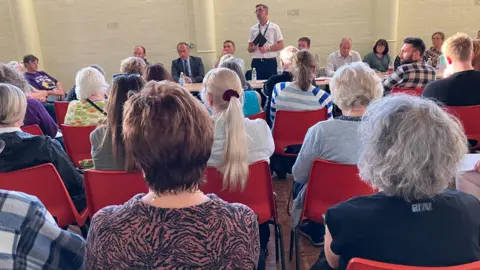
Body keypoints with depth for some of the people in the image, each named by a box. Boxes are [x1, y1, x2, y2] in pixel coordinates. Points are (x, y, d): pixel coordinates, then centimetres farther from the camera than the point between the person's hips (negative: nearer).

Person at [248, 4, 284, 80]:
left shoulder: (274, 27, 3)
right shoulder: (253, 29, 10)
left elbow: (281, 45, 0)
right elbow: (249, 49, 11)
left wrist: (268, 48, -14)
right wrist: (253, 48, -13)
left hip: (270, 62, -2)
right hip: (256, 62, 2)